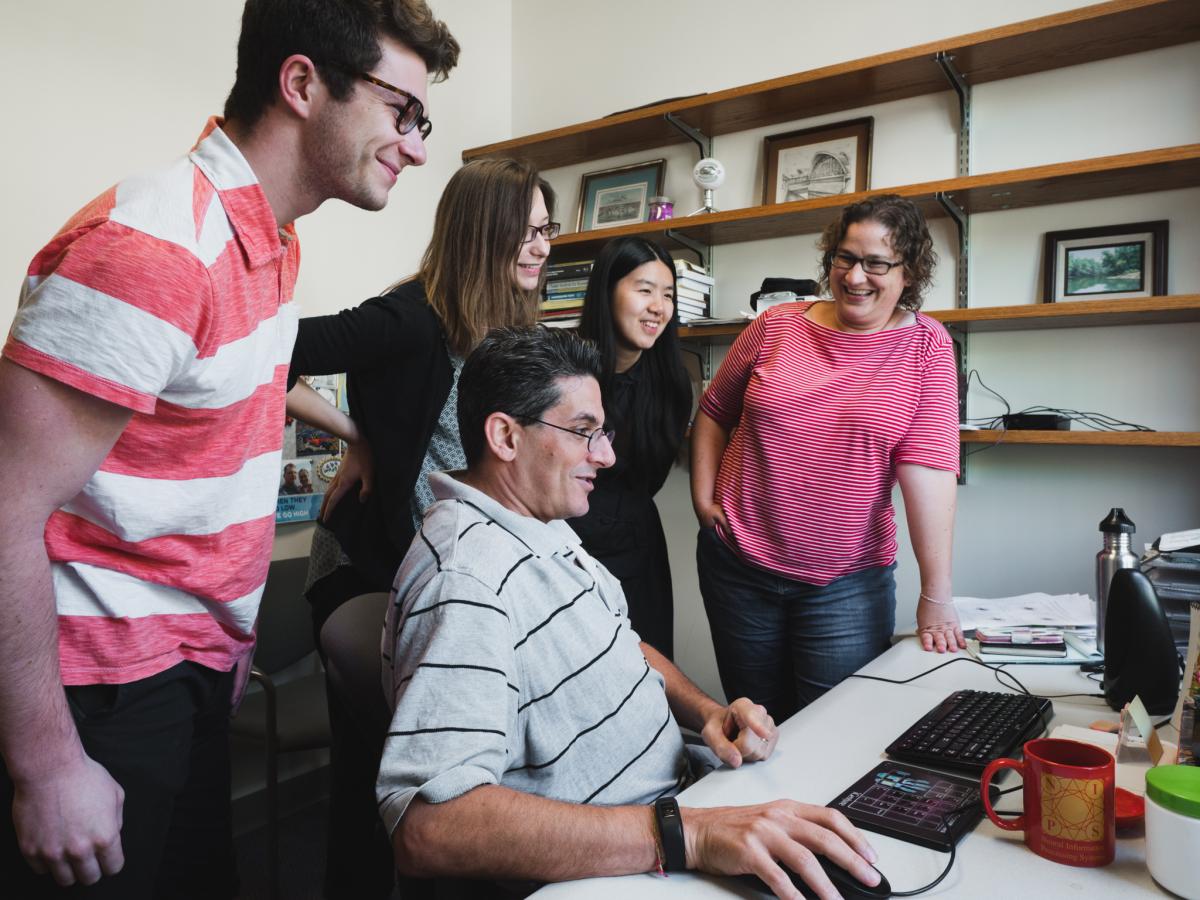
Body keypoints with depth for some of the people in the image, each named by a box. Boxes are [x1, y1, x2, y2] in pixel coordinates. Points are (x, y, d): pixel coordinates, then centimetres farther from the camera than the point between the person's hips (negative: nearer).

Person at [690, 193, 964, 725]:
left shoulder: (926, 347, -3)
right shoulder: (777, 326, 1)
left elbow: (928, 463, -12)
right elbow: (714, 412, 11)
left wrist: (935, 596, -14)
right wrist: (703, 498, 1)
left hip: (847, 582, -2)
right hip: (739, 566, 2)